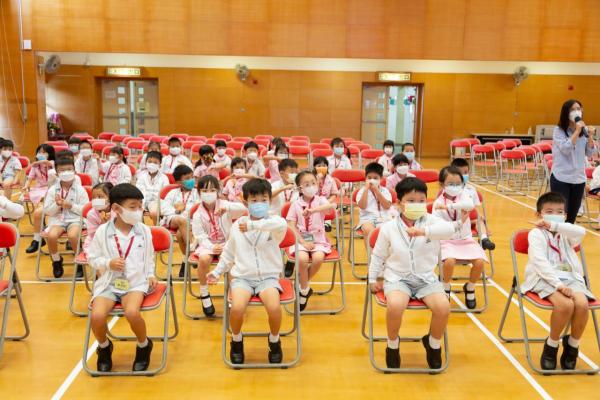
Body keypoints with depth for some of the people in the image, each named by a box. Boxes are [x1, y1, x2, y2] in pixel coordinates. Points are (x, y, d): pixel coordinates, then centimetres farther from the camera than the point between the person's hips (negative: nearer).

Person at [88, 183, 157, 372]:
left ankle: (144, 346, 2)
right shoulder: (102, 231, -3)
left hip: (135, 282, -1)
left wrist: (151, 275, 1)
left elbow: (149, 258, 14)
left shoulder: (144, 231, 2)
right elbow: (93, 258, 7)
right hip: (108, 282, 1)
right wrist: (108, 263, -11)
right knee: (97, 316, -26)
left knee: (132, 312, -32)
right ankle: (104, 348, 11)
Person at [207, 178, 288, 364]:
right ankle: (236, 341, 5)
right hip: (242, 277, 2)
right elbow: (228, 253, 21)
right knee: (237, 308, -28)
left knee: (274, 308, -30)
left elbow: (282, 225, -30)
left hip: (268, 277, -1)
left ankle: (274, 341, 4)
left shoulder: (273, 222, -2)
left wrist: (252, 225, -31)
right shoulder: (237, 225, 7)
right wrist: (217, 272, 17)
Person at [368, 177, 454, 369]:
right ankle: (393, 344, 1)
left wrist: (424, 231, -40)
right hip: (397, 278, -1)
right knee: (395, 306, -33)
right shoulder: (388, 228, -1)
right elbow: (378, 256, 11)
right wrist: (373, 279, 9)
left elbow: (449, 229, -25)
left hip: (426, 278, 1)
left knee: (443, 307, -25)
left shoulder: (430, 221, -2)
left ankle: (433, 343, 10)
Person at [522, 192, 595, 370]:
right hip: (546, 279, -4)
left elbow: (581, 232, -12)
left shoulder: (565, 233, 14)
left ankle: (572, 345, 2)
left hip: (569, 278, 5)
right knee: (565, 304, -31)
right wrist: (558, 284, -22)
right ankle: (551, 346, -4)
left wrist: (554, 225, -15)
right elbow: (540, 263, -13)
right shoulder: (536, 234, 0)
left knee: (583, 304, -25)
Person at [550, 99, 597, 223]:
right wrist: (577, 131, -18)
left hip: (579, 179, 5)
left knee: (572, 217, 11)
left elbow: (590, 154, 5)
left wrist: (590, 137, -9)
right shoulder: (558, 131, -7)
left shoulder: (584, 130, 6)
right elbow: (566, 149, -19)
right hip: (561, 179, -5)